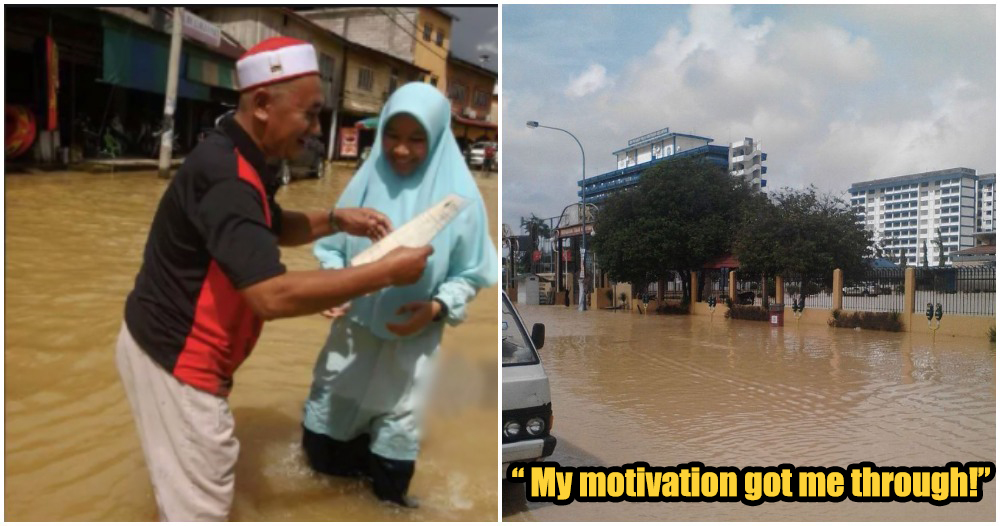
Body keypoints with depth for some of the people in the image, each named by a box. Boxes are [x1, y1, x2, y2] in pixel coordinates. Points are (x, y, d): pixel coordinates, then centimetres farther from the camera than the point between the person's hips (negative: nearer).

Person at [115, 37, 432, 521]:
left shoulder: (237, 160, 5)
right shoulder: (225, 174, -28)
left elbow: (271, 228, 21)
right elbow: (273, 295, -36)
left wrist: (335, 220, 4)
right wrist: (386, 272, -31)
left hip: (177, 347, 10)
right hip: (174, 357, -10)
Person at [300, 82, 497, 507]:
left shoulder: (458, 195, -14)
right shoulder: (366, 181, -9)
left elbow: (469, 275, -7)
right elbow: (331, 246, 1)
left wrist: (437, 307, -23)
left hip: (412, 340, -2)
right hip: (352, 329, 3)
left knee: (394, 437, 13)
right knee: (320, 441, 14)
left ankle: (385, 499, 44)